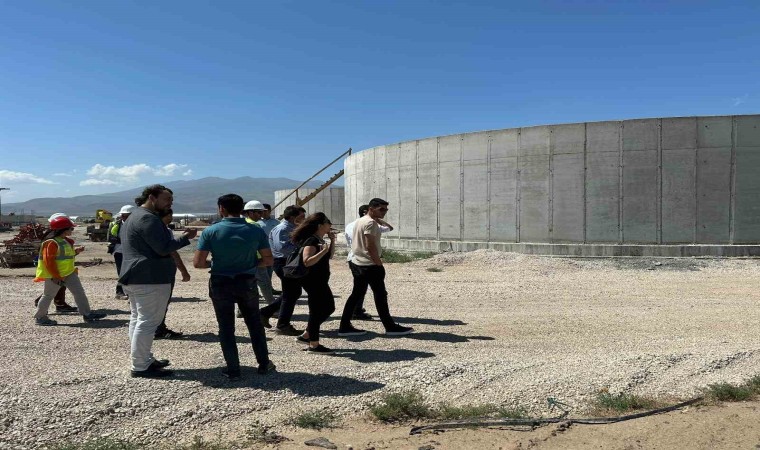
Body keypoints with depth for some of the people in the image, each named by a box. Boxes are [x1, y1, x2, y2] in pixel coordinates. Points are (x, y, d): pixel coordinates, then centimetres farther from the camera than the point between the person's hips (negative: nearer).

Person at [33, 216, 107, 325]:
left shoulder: (66, 241, 10)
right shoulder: (51, 243, -20)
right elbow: (49, 261, -22)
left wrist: (76, 251, 2)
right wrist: (56, 277, -22)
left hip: (69, 273, 9)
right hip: (55, 276, -9)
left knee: (79, 292, 6)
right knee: (48, 295, 5)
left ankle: (87, 313, 8)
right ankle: (40, 317, 21)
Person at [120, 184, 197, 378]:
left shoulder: (134, 217, 20)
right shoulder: (148, 218, -15)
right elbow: (164, 248, -20)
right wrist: (185, 238, -10)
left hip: (134, 277, 11)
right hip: (150, 278, -11)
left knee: (138, 319, 15)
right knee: (148, 321, -7)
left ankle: (144, 359, 25)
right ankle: (140, 367, -3)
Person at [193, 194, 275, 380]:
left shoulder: (211, 231, -10)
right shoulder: (255, 231, -6)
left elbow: (198, 263, -12)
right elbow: (268, 260, -3)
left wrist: (213, 264, 7)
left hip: (221, 284, -1)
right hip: (247, 282, 2)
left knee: (226, 327, 11)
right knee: (254, 324, 18)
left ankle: (233, 369, 16)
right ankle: (264, 364, 25)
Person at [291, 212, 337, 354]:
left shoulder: (319, 240, 12)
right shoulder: (312, 241, -19)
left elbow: (330, 256, 20)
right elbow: (307, 261, -29)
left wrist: (332, 241, 8)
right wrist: (323, 251, -32)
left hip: (320, 281, 11)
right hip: (312, 281, -11)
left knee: (329, 307, 17)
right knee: (317, 310, -4)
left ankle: (306, 335, 24)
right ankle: (313, 345, 5)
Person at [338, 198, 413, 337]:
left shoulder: (360, 221, 15)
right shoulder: (370, 223, -16)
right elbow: (370, 246, -23)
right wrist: (379, 263, -16)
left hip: (357, 263, 10)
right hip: (370, 265, -10)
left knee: (356, 294, 12)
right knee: (380, 295, -1)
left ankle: (345, 326, 12)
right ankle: (390, 327, 7)